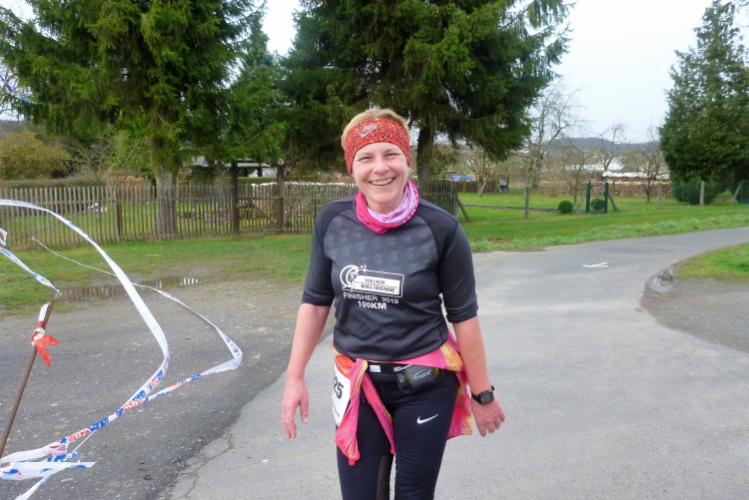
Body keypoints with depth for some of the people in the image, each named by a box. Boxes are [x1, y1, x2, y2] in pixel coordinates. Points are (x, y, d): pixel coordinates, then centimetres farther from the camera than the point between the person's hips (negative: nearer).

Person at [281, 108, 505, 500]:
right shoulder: (332, 222, -7)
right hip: (356, 384, 2)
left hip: (425, 385, -2)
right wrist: (295, 377, 0)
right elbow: (315, 302, 2)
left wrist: (482, 393, 0)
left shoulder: (440, 228, -16)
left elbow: (463, 316, -7)